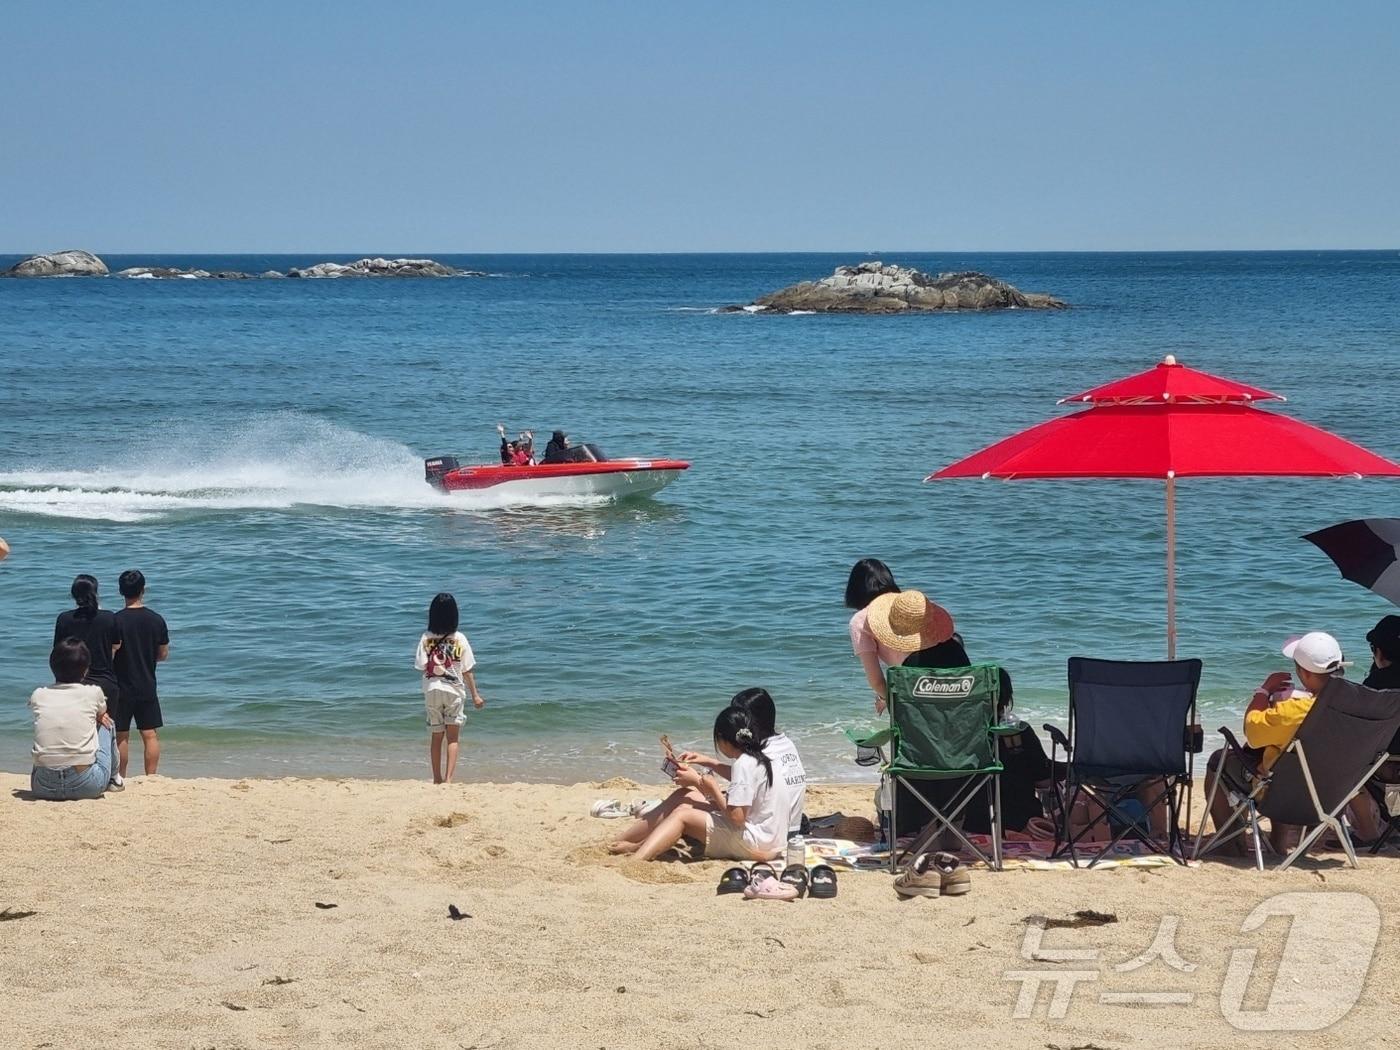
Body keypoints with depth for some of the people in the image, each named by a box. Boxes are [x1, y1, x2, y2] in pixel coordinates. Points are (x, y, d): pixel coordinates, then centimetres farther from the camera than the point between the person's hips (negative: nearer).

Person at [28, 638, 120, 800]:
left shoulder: (37, 695, 5)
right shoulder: (93, 693, 0)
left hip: (43, 788, 2)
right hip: (88, 786, -2)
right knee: (105, 723, 25)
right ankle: (113, 780, 45)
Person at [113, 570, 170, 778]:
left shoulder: (116, 621, -13)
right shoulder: (156, 620, -3)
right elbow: (163, 655, 4)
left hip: (122, 687, -2)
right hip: (148, 687, 2)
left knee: (121, 737, 6)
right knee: (150, 735, 6)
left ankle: (120, 777, 10)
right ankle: (151, 776, 4)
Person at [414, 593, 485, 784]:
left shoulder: (426, 638, -6)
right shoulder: (459, 639, -7)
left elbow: (422, 666, -9)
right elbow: (467, 671, -4)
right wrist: (475, 695, 4)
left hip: (432, 691, 1)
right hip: (455, 690, -1)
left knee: (436, 738, 14)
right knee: (452, 738, 3)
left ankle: (437, 779, 21)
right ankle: (448, 778, -11)